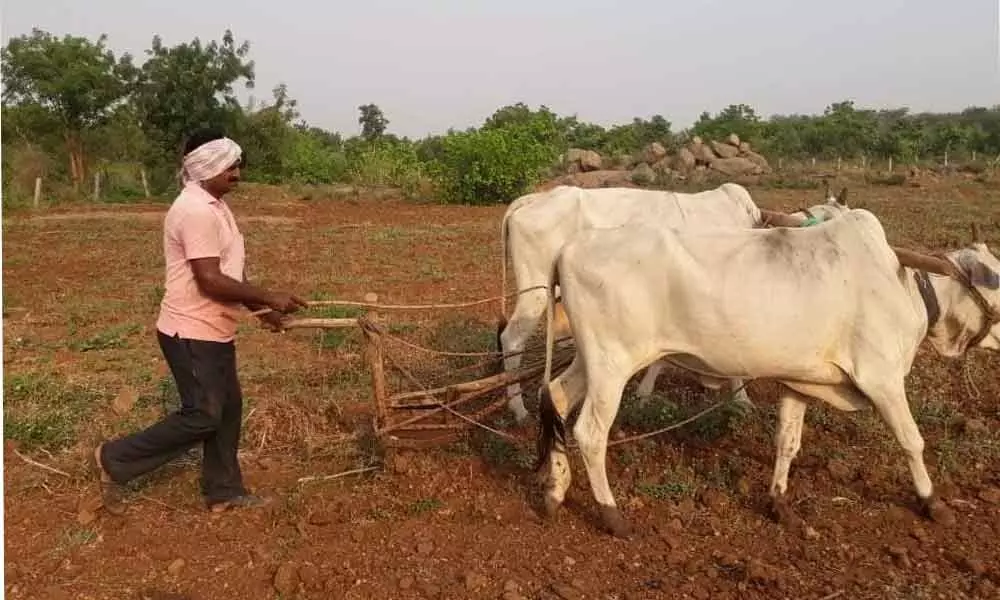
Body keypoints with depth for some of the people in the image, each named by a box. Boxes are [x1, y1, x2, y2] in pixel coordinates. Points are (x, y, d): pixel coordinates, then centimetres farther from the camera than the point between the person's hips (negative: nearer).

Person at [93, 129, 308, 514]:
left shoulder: (214, 205, 12)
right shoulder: (196, 210, -22)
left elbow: (229, 271, 16)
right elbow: (211, 280, -26)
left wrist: (261, 310, 9)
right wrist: (269, 298, -19)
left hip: (214, 331, 10)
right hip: (191, 334, -10)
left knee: (228, 408, 14)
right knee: (202, 416, -2)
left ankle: (223, 492, 26)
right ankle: (115, 459, 14)